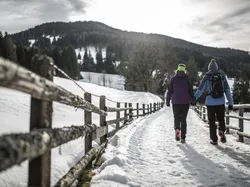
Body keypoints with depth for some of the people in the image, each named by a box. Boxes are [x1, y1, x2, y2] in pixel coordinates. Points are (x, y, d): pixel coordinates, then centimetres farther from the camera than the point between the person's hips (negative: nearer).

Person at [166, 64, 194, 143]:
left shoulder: (173, 79, 0)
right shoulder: (187, 79, 2)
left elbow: (170, 90, -1)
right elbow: (191, 91, 2)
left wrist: (167, 101, 5)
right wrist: (192, 100, 11)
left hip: (176, 102, -1)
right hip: (185, 102, 1)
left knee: (176, 118, 10)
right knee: (183, 119, 8)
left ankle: (177, 129, -19)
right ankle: (183, 137, 4)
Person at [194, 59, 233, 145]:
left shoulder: (207, 77, -5)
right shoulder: (222, 76, 2)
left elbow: (200, 90, -4)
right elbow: (227, 90, 3)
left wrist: (194, 98, 8)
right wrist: (230, 103, 7)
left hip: (210, 103, -1)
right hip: (221, 102, 2)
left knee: (212, 122, 10)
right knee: (221, 119, 17)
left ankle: (214, 139, 11)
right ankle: (221, 131, -10)